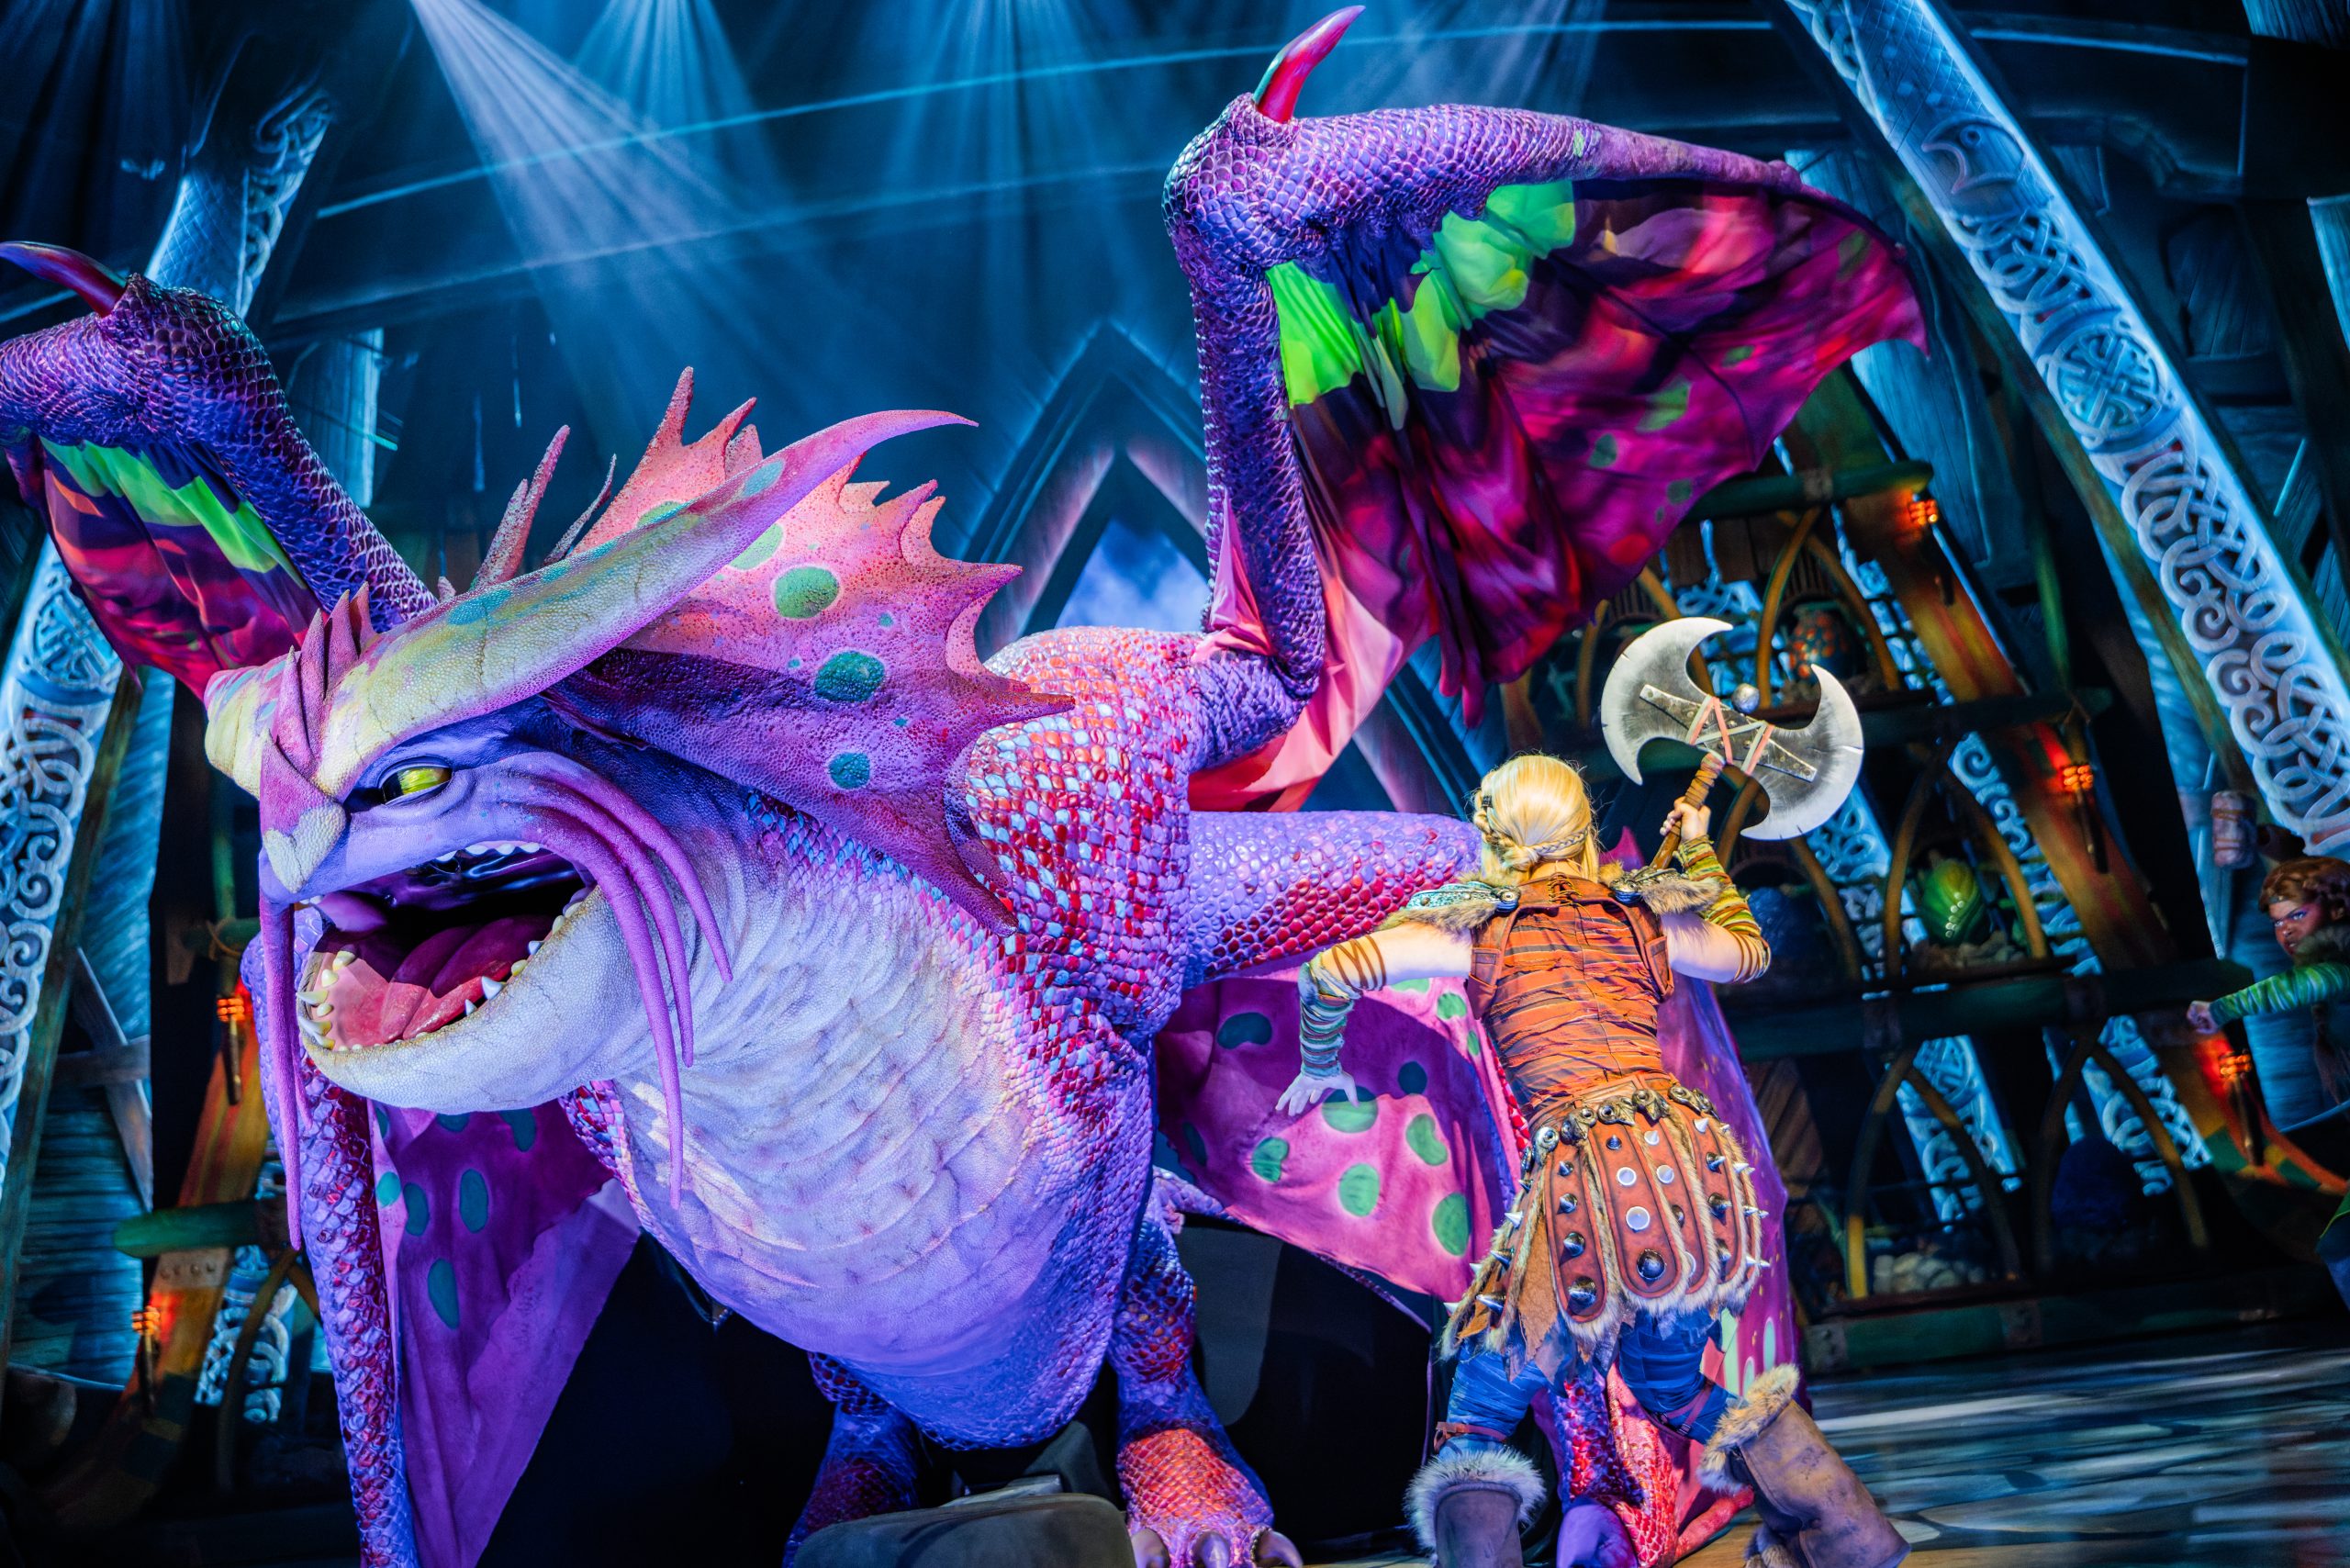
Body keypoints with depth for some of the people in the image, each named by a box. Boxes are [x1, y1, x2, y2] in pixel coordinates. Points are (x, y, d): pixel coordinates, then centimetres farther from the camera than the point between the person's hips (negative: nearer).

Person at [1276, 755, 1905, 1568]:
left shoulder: (1482, 932, 8)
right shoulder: (1644, 920, 17)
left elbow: (1330, 971, 4)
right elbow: (1748, 950, 37)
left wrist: (1321, 1067, 21)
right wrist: (1698, 850, 48)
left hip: (1586, 1173, -5)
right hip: (1689, 1158, 5)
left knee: (1475, 1428, 9)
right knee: (1671, 1386, 29)